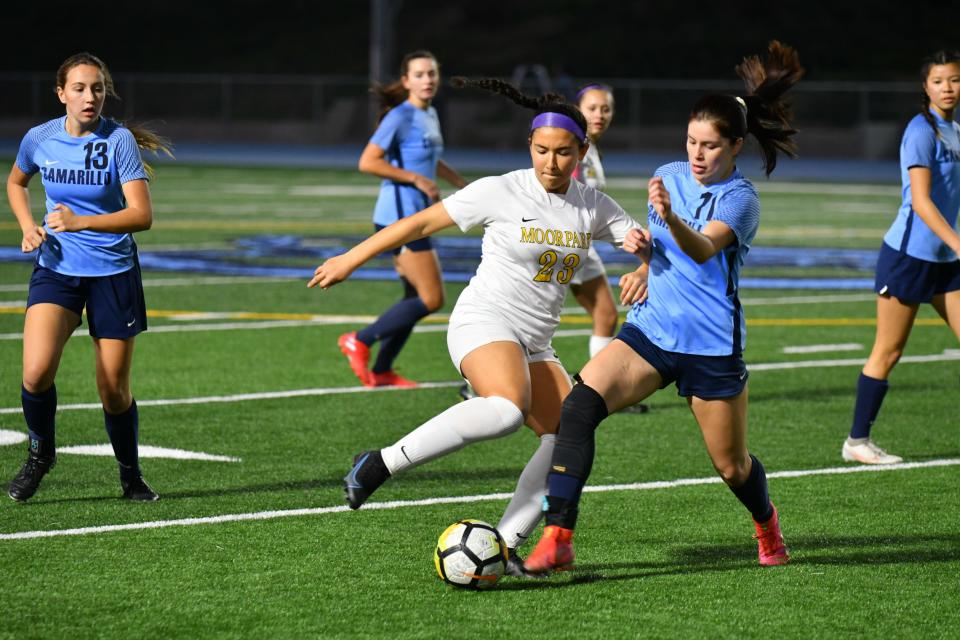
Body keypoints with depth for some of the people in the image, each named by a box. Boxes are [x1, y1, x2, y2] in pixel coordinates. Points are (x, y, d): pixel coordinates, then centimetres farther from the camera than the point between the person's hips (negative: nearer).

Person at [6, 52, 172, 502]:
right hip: (56, 267, 2)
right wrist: (28, 226, 3)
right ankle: (40, 453, 6)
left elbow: (142, 215, -20)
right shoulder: (39, 139, -2)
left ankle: (130, 476, 27)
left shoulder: (119, 140, -12)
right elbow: (15, 182, 21)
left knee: (114, 391, 3)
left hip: (113, 273, -2)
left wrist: (80, 222, -31)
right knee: (36, 371, -21)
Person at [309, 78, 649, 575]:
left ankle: (504, 546, -11)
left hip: (535, 346, 7)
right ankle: (380, 464, -31)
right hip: (483, 323, -7)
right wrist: (350, 260, 0)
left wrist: (642, 271, -17)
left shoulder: (593, 206, 7)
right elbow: (421, 223, -2)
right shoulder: (501, 192, -7)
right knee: (509, 407, -36)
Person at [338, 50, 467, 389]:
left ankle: (381, 371, 20)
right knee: (431, 299, -10)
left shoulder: (430, 116, 14)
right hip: (400, 217, -9)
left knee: (416, 298, 13)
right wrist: (416, 179, -19)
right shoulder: (401, 117, -14)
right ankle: (360, 341, -2)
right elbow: (368, 162, -20)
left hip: (414, 218, 9)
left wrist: (464, 185, 28)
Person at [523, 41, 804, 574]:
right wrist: (643, 248, 3)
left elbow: (704, 249, -32)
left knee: (731, 466, 8)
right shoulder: (668, 177, 8)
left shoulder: (740, 199, -11)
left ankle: (767, 525, 44)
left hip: (712, 344, -4)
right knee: (579, 406, -23)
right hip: (651, 329, 4)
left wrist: (671, 219, -51)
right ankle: (557, 539, -27)